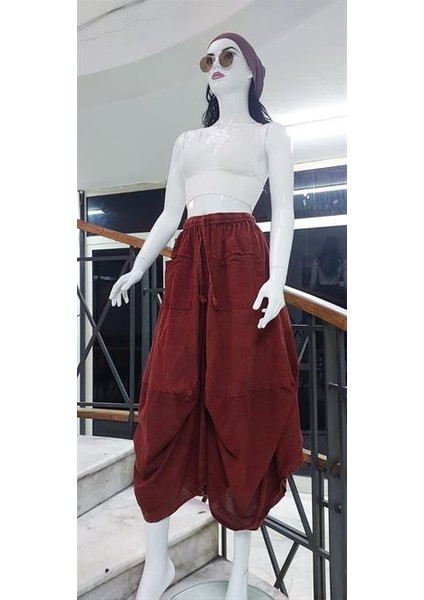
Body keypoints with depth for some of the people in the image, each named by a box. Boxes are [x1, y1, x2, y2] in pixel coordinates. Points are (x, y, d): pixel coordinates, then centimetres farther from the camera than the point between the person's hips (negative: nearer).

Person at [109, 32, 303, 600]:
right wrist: (137, 269, 9)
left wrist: (277, 279, -16)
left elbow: (283, 212, 0)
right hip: (189, 267, 4)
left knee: (241, 408, -3)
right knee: (167, 404, -1)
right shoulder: (188, 141, 26)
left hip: (242, 264, -4)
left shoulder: (268, 133, 13)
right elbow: (169, 216, 20)